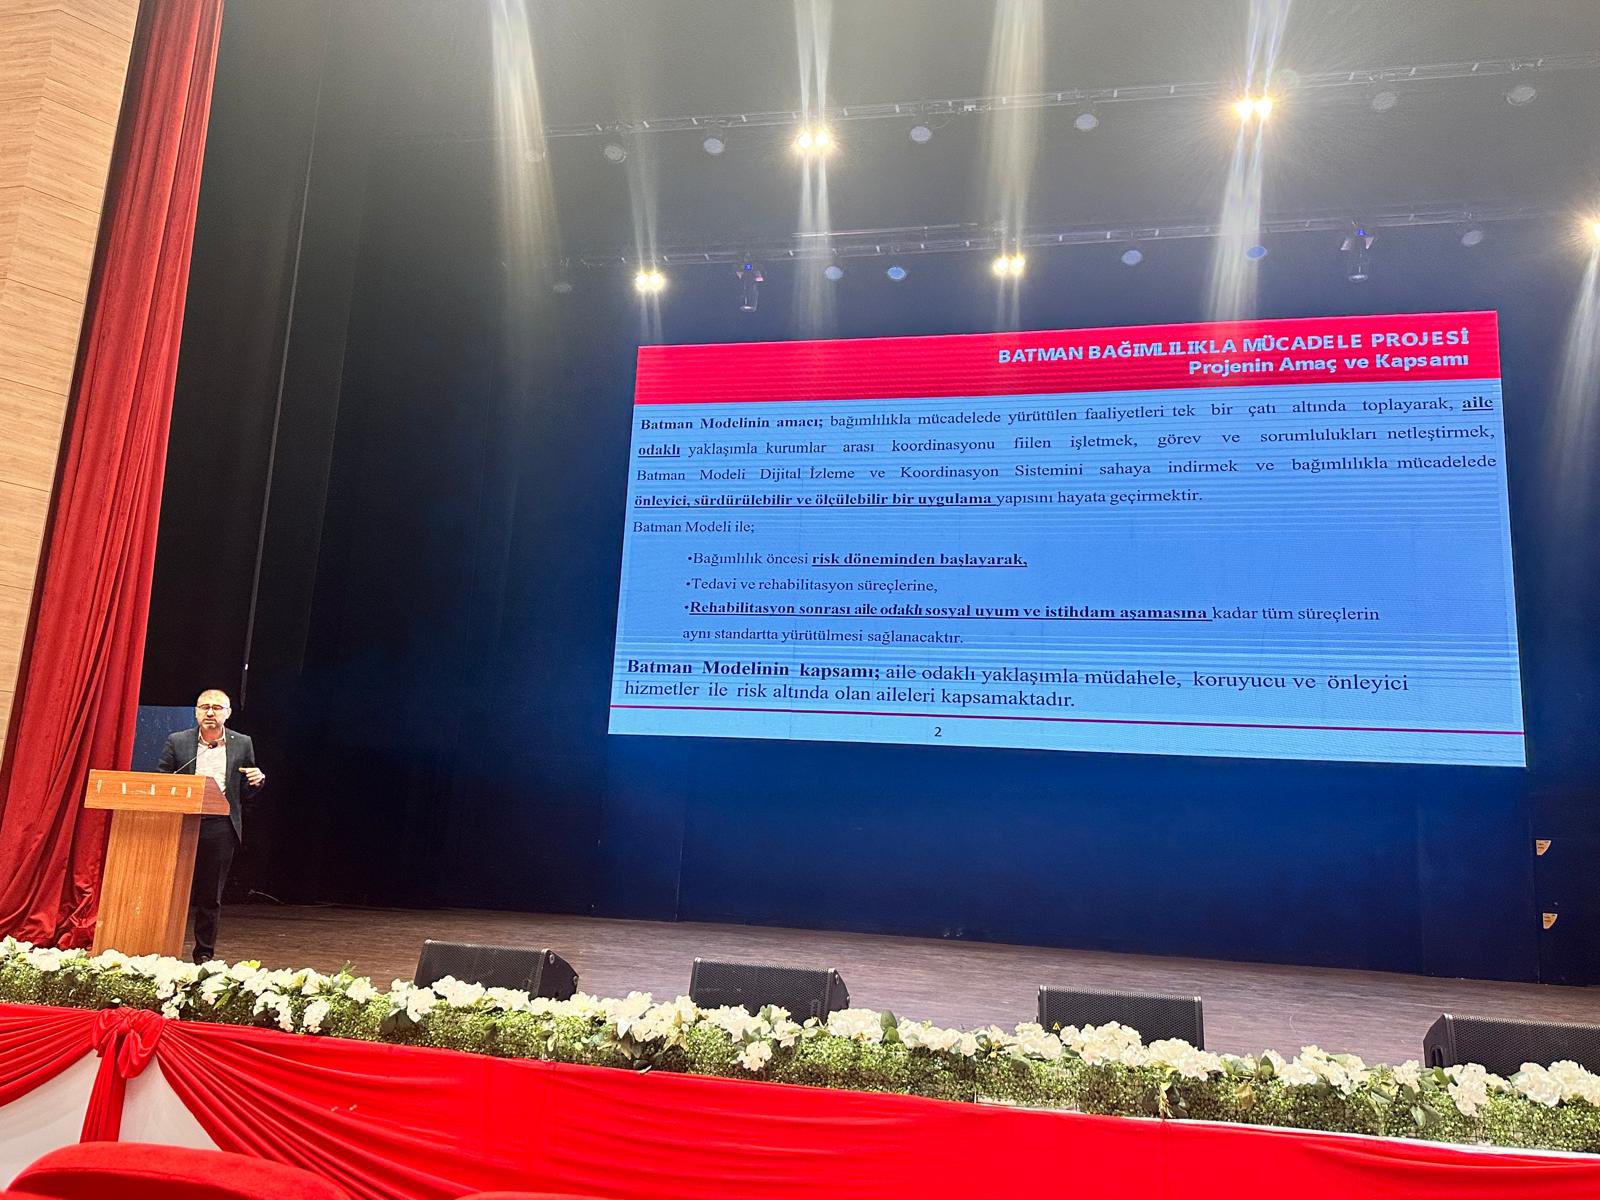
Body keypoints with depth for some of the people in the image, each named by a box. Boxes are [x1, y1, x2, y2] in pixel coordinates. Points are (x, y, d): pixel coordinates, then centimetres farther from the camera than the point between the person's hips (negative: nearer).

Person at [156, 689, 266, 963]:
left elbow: (248, 790, 12)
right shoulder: (177, 741, 5)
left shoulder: (242, 744, 7)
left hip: (221, 829, 0)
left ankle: (205, 953, 18)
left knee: (212, 896, 7)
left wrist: (258, 779, -10)